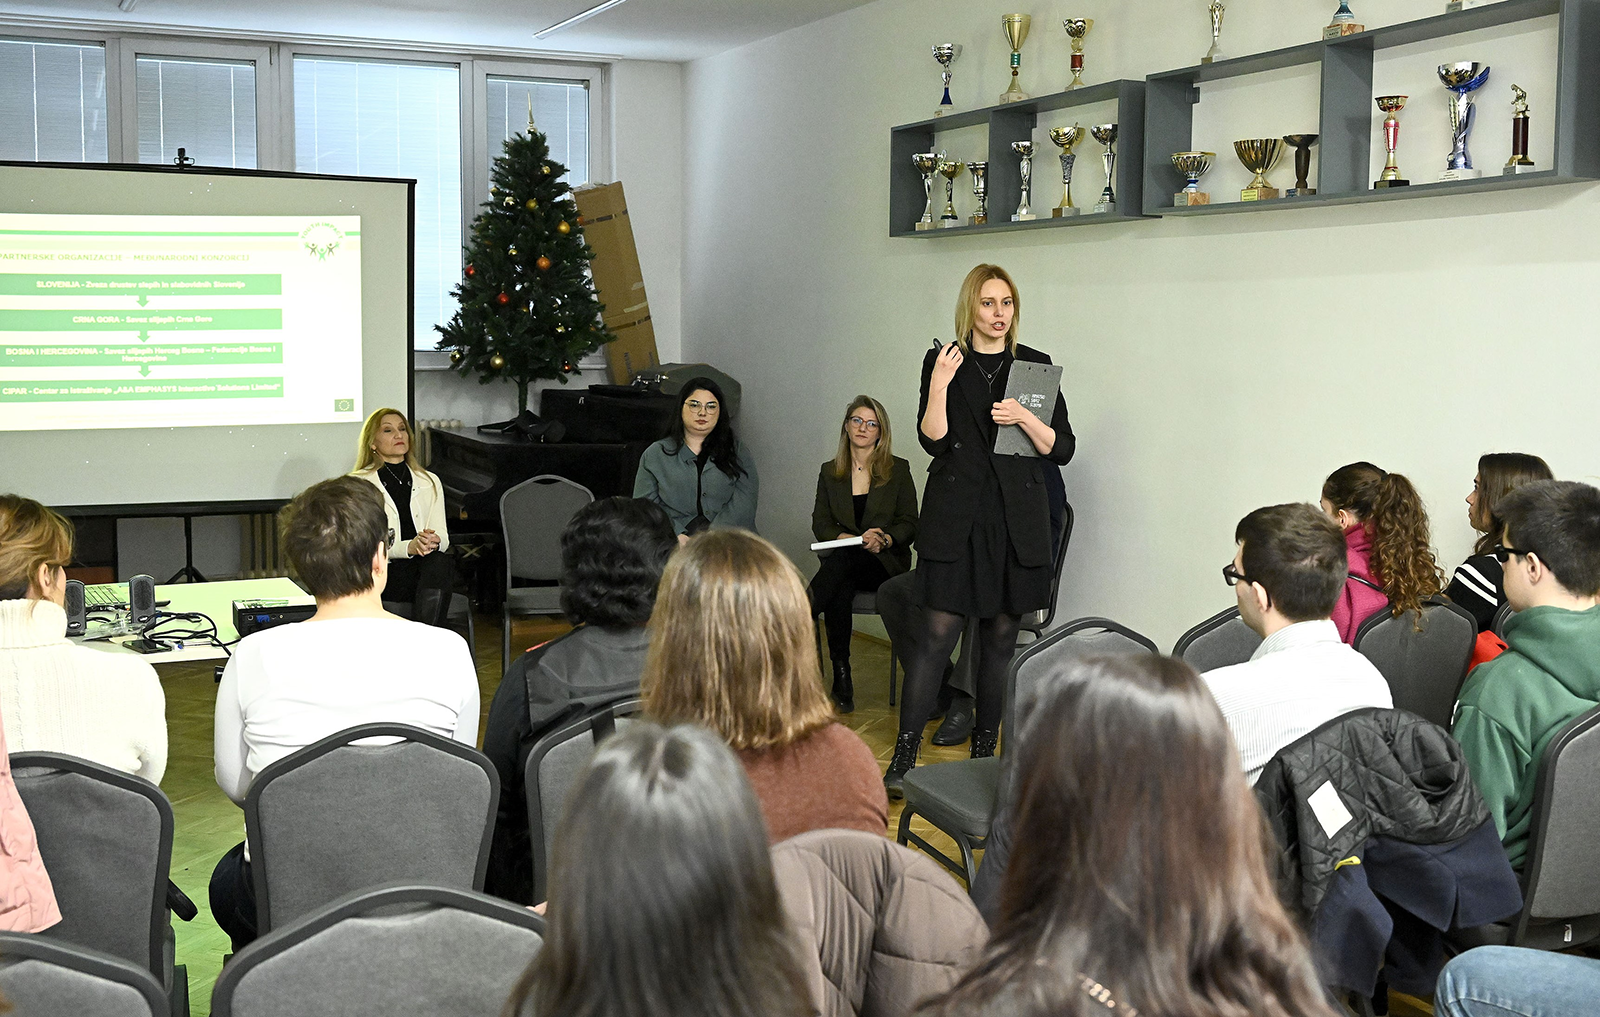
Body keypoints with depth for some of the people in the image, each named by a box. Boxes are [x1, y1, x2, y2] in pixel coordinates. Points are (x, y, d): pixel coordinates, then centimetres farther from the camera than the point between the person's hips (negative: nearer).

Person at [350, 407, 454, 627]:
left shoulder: (430, 482, 20)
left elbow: (442, 536, 11)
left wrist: (434, 541, -15)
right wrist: (409, 547, -22)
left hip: (427, 568, 3)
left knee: (439, 563, -33)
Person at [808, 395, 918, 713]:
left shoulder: (898, 470, 6)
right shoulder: (830, 472, 13)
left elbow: (910, 525, 3)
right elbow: (820, 523, 7)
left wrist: (885, 539, -19)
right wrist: (848, 538, -13)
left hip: (886, 562, -2)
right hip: (842, 561, 2)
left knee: (842, 559, -36)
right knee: (839, 591, -35)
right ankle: (841, 678, -32)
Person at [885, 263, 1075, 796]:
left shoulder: (1035, 365, 7)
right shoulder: (943, 362, 3)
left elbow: (1062, 449, 5)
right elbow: (933, 439, -6)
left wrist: (1025, 419, -12)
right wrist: (940, 385, -19)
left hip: (1017, 519, 2)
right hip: (956, 517, -2)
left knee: (1001, 633, 7)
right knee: (938, 631, -6)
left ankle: (984, 748, 19)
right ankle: (904, 754, -2)